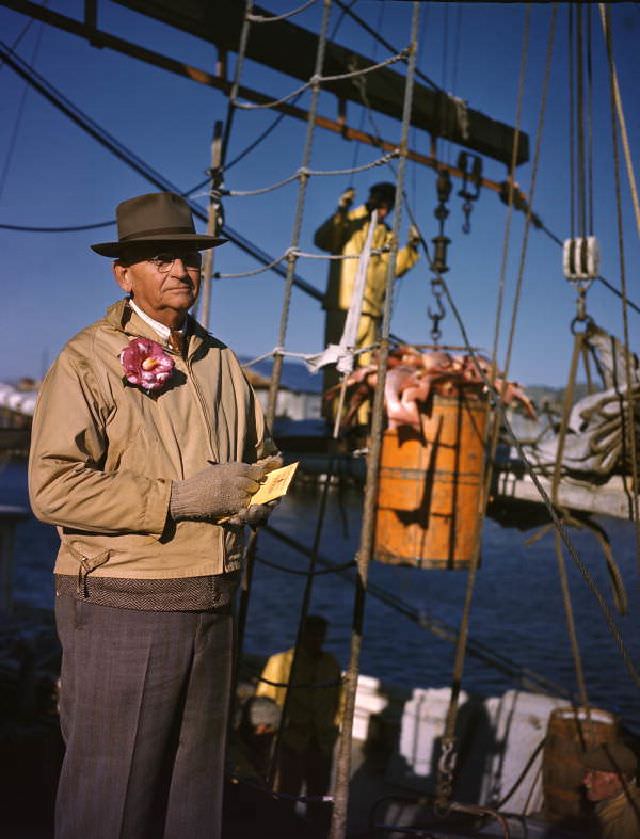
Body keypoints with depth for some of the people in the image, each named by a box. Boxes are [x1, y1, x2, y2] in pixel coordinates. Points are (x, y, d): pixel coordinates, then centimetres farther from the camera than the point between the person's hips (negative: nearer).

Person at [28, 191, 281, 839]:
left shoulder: (220, 362, 14)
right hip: (119, 609, -6)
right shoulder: (87, 361, -5)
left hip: (210, 609, 6)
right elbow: (52, 488, -17)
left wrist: (256, 492, -1)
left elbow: (259, 458, 23)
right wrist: (178, 498, -19)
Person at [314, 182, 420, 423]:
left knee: (368, 366, 1)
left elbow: (395, 268, 12)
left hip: (371, 310, 5)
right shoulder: (349, 224, 5)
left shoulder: (388, 237, 20)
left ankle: (364, 418, 3)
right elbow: (322, 240, -10)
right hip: (342, 306, -4)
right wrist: (341, 213, -20)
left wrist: (411, 247, 0)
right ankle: (334, 415, -4)